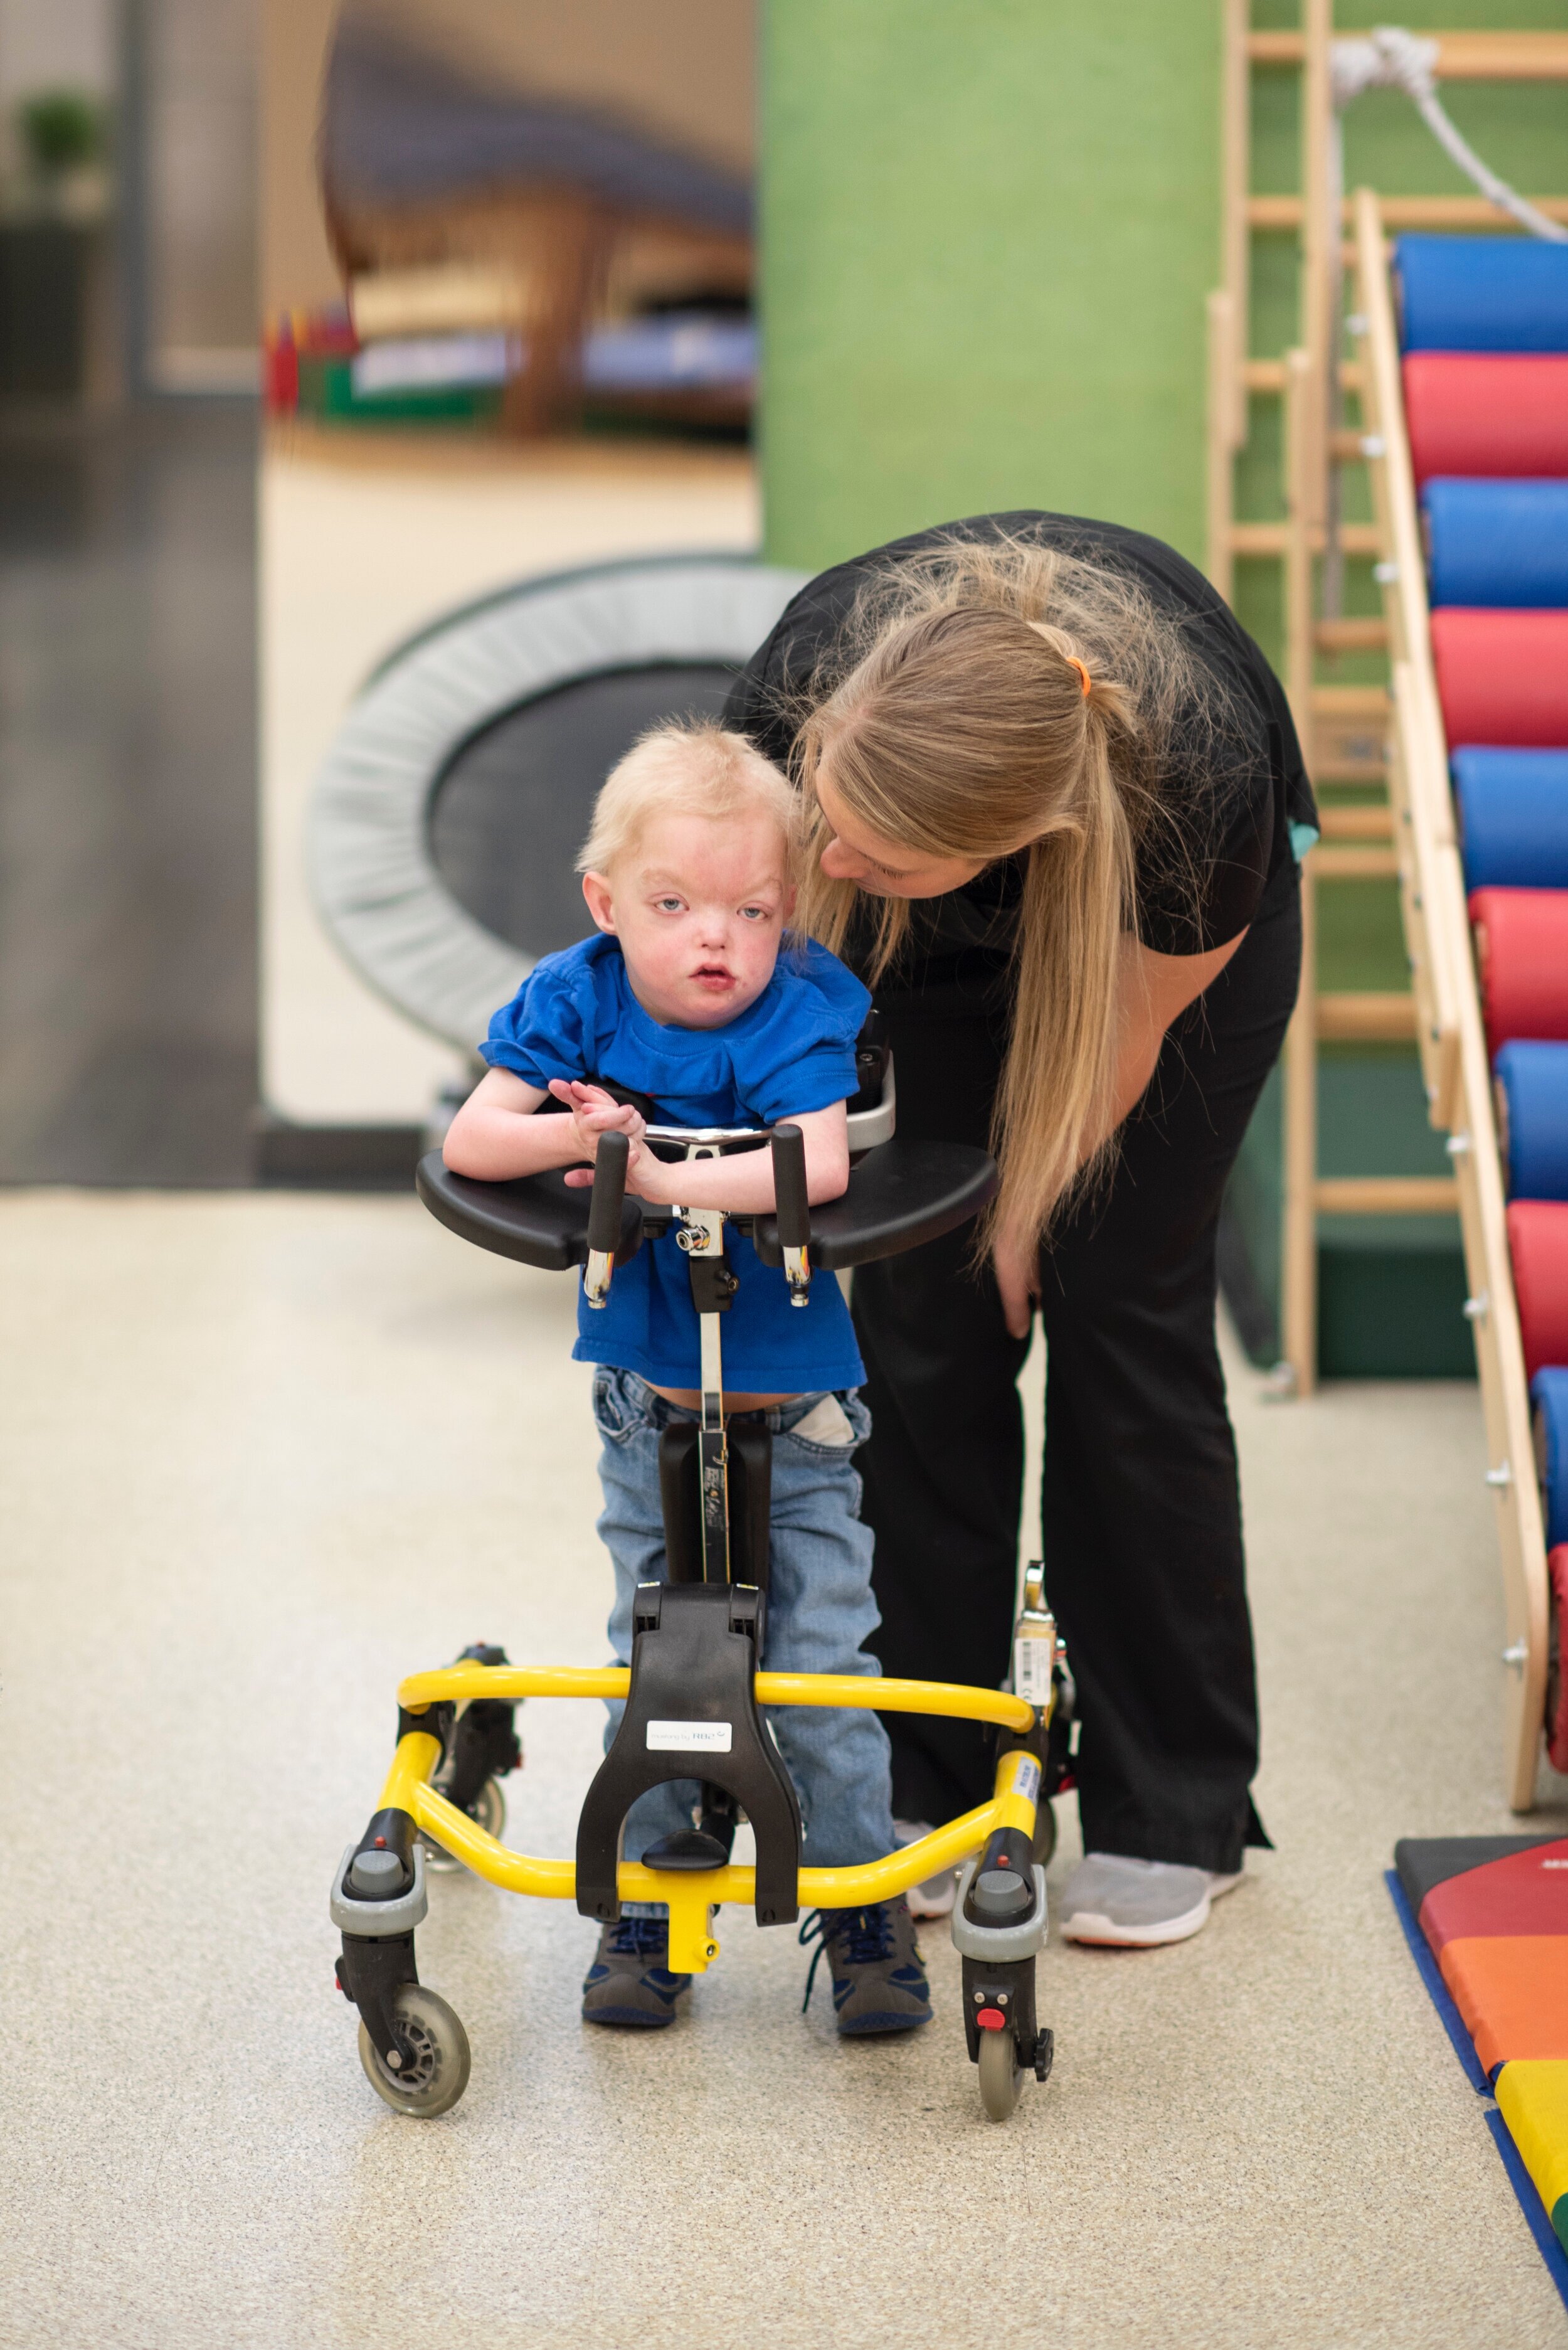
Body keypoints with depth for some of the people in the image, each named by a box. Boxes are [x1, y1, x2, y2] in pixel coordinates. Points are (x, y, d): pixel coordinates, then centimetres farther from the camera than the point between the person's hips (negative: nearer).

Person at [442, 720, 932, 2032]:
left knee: (821, 1662, -1)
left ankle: (864, 1906, 13)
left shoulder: (798, 1015, -19)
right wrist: (571, 1134, -30)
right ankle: (645, 1905, 20)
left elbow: (819, 1166, -35)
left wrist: (663, 1177, -37)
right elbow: (471, 1142, -14)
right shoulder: (575, 1004, -9)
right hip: (649, 1404, 3)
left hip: (795, 1409, -3)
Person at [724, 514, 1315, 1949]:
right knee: (922, 1324, -3)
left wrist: (1019, 1213, -7)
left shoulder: (1195, 776, -44)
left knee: (1121, 1312, -5)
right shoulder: (799, 699, -39)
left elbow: (1119, 1040, -22)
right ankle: (927, 1789, 9)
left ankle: (1175, 1817, 8)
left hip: (1198, 921, -2)